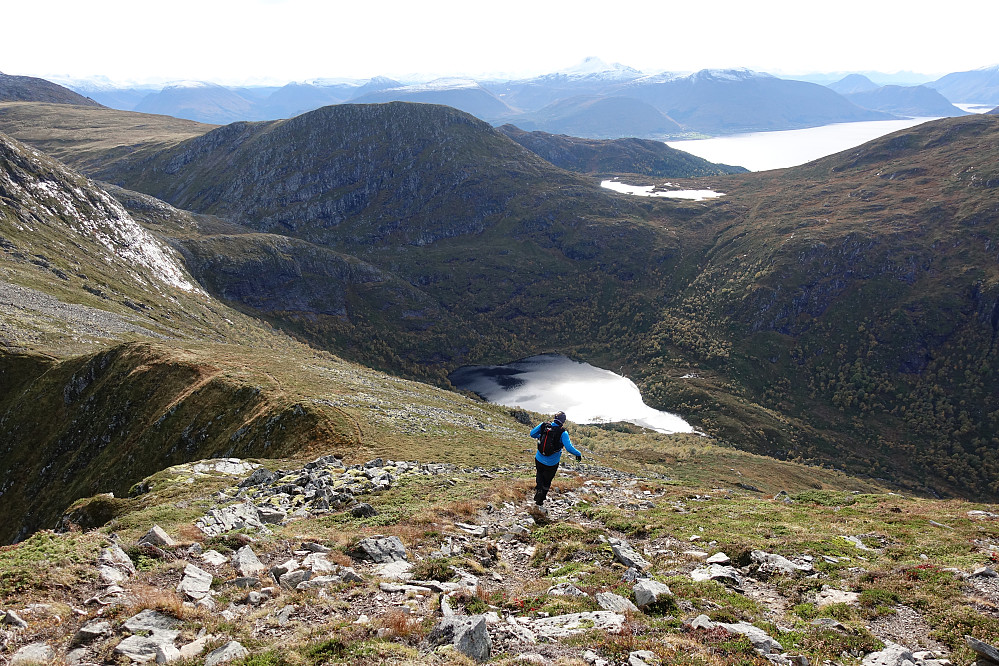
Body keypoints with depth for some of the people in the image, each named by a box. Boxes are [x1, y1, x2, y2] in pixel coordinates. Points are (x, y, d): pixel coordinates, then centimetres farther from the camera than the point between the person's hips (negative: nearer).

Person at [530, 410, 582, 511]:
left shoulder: (544, 426, -10)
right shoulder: (563, 433, -19)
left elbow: (532, 434, -1)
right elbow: (569, 448, -26)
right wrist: (578, 454, -10)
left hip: (539, 460, 2)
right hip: (552, 464, -2)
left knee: (540, 474, 35)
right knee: (547, 482, 20)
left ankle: (538, 488, 16)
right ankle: (539, 502, 27)